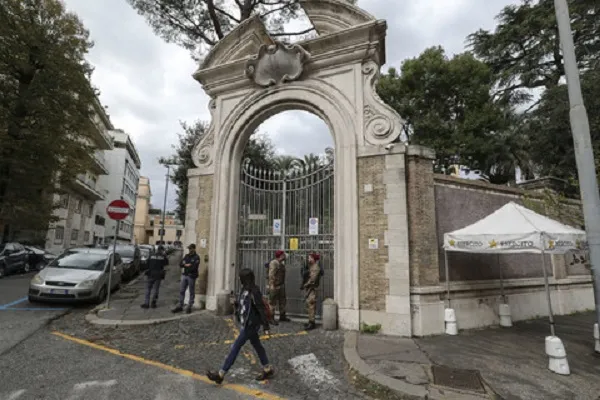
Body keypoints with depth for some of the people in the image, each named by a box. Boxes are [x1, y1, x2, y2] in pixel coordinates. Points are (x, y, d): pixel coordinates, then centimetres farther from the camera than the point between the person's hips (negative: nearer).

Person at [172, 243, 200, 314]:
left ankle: (189, 307, 13)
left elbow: (194, 267, -19)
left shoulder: (196, 257, -9)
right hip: (184, 275, 6)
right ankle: (180, 306, 16)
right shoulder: (186, 256, 12)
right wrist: (187, 265, -13)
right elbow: (181, 264, 7)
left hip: (192, 276, -6)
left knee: (191, 292, 4)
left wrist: (185, 266, -7)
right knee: (181, 291, 7)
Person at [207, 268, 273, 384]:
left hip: (250, 325, -9)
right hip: (246, 324, 9)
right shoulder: (245, 290, 5)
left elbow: (262, 309, -19)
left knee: (235, 347, -2)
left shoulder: (254, 292, -21)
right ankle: (268, 370, 31)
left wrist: (266, 327, -18)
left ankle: (221, 374, 8)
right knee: (257, 346, 18)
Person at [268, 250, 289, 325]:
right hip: (275, 286, -9)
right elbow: (271, 275, -21)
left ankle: (282, 316, 29)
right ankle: (271, 318, 9)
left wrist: (283, 284, 16)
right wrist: (272, 285, -23)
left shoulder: (282, 263, 12)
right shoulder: (273, 263, -16)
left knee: (282, 301, 16)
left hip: (281, 285, 9)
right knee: (272, 302, -1)